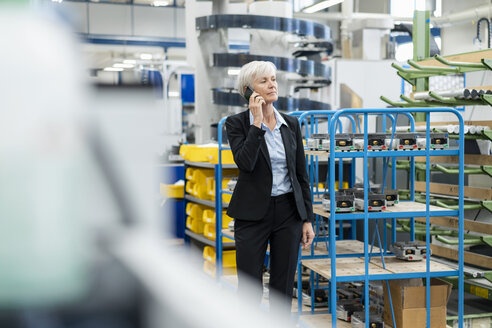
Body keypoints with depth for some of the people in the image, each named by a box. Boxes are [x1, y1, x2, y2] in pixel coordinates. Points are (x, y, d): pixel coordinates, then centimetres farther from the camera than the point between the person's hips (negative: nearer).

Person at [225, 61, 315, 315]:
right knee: (250, 289, 1)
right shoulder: (237, 123, -4)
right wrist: (257, 122, -19)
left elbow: (301, 174, 8)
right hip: (253, 213, -3)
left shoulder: (291, 124, 7)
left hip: (288, 211, 4)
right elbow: (245, 163, -21)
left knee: (283, 290, 9)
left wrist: (308, 219, 4)